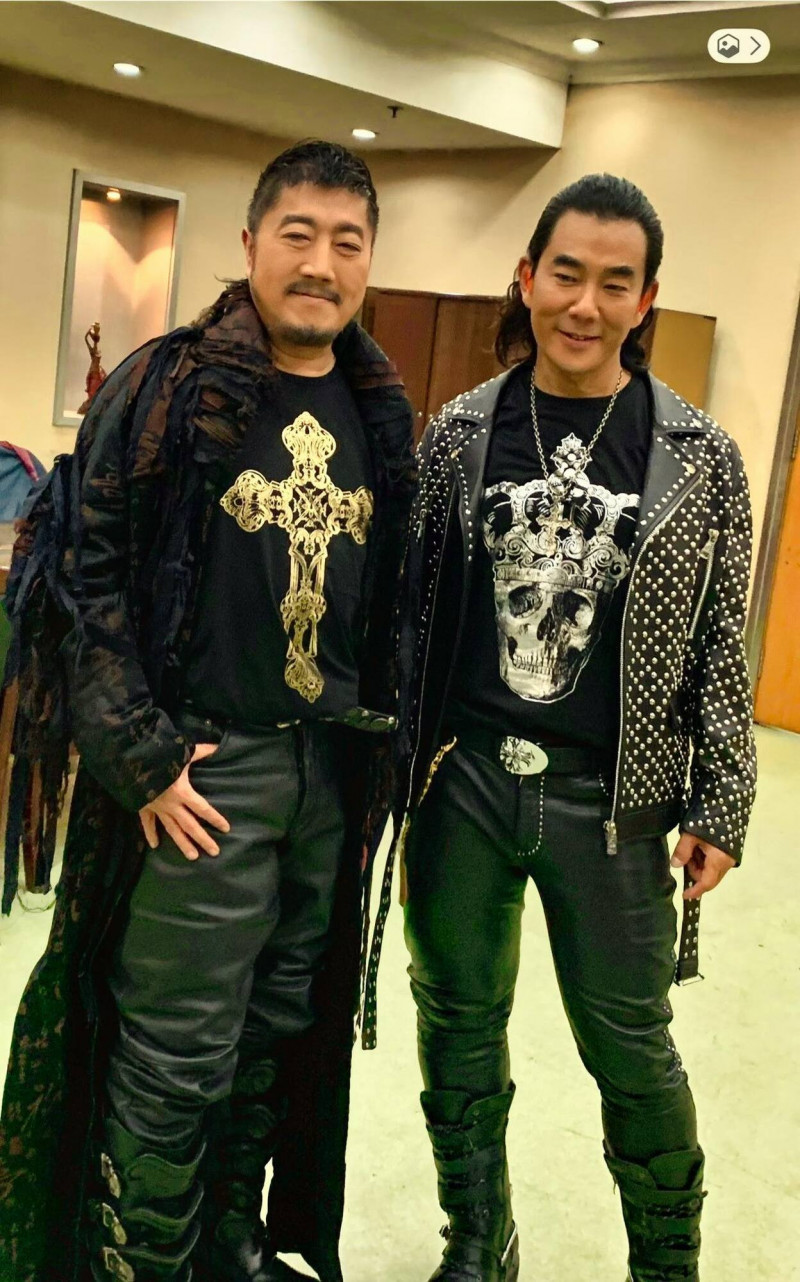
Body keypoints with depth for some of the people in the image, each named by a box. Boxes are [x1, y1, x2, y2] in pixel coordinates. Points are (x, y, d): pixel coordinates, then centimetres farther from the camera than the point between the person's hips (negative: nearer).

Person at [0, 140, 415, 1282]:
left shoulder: (381, 414, 8)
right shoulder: (169, 387, -7)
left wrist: (383, 742, 9)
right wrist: (142, 761, -15)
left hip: (332, 772, 6)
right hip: (201, 774, -5)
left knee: (278, 1028, 19)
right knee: (177, 1059, 3)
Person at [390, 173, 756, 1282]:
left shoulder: (699, 457, -2)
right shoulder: (458, 435, 2)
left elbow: (722, 643, 0)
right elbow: (412, 610, 4)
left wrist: (720, 806, -2)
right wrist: (390, 766, 3)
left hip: (612, 804, -2)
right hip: (462, 784, 2)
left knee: (632, 1048, 12)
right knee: (458, 1027, 15)